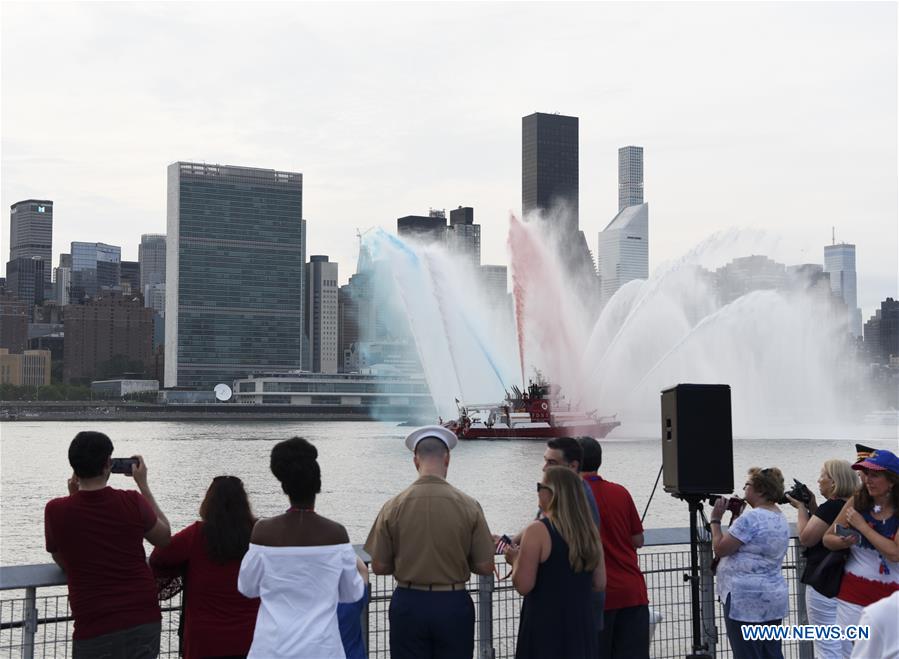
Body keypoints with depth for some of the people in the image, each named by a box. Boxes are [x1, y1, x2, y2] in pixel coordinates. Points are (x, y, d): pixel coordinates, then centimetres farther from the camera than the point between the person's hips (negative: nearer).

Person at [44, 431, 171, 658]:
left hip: (95, 633, -1)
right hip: (145, 624, 1)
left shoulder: (56, 511, -9)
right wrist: (143, 485, 16)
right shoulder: (132, 503, -8)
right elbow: (165, 538, 12)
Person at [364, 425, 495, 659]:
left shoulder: (394, 506, -6)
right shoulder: (468, 506, -8)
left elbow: (379, 567, -2)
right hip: (453, 604, 0)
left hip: (409, 603, 1)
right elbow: (485, 567, -5)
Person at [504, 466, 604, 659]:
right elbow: (599, 583, 10)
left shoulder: (538, 530, -14)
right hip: (582, 626, 6)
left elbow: (523, 586, -15)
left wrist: (515, 559, 2)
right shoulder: (588, 530, 5)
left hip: (546, 629, -6)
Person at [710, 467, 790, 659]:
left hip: (747, 600, -9)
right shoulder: (780, 519, 14)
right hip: (774, 598, 9)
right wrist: (736, 518, 15)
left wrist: (715, 520, -3)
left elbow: (720, 549, -15)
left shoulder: (751, 518, -17)